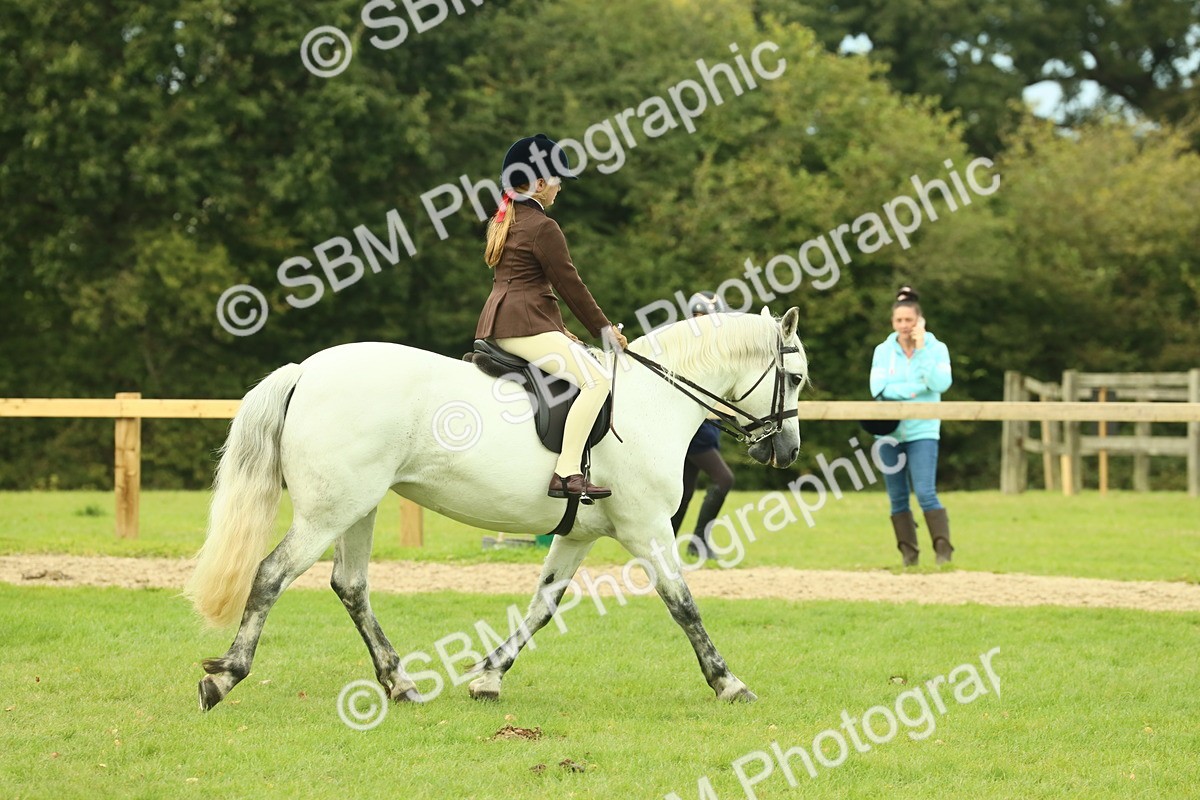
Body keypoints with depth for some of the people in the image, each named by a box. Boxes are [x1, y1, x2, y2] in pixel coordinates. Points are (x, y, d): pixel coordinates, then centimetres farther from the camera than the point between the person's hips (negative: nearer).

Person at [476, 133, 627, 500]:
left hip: (496, 324, 11)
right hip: (525, 325, -11)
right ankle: (566, 474, -28)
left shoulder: (503, 221, 19)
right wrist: (604, 329, 1)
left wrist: (558, 328, 22)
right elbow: (569, 284, -9)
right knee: (596, 380, -19)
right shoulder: (543, 228, -11)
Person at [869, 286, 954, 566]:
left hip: (922, 430, -3)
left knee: (926, 493, -15)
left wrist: (921, 349, -14)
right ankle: (908, 553, 13)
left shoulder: (936, 348, 0)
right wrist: (914, 389, -14)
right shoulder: (883, 351, 5)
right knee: (897, 498, 6)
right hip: (889, 430, 3)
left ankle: (944, 550, -13)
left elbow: (940, 384, -15)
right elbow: (878, 387, -8)